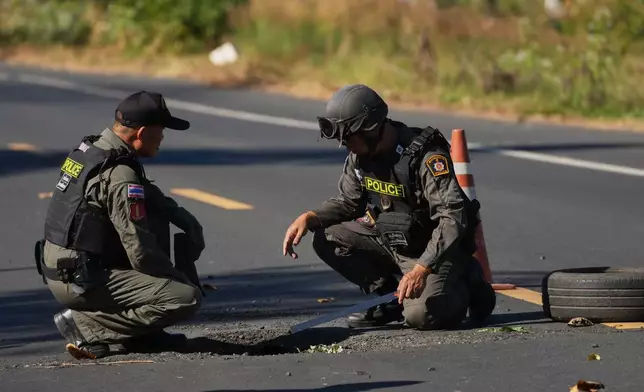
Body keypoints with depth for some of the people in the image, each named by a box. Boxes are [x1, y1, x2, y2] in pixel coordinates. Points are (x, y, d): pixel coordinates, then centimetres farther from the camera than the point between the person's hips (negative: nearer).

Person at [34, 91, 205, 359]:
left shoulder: (89, 149, 10)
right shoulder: (120, 176, -20)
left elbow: (150, 198, 23)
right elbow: (141, 253, -20)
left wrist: (187, 221, 9)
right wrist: (179, 278, -2)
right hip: (82, 282, -10)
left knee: (156, 216, 20)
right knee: (187, 299, -16)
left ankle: (142, 331, 17)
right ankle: (86, 325, -8)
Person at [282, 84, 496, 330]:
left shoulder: (427, 157, -27)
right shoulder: (360, 156, -3)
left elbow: (453, 219, -32)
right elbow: (348, 202, 11)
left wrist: (422, 269, -41)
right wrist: (309, 218, -9)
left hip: (434, 249, -7)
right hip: (389, 240, 7)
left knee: (420, 315, -29)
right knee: (327, 239, -8)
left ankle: (466, 289, 5)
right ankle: (387, 298, 4)